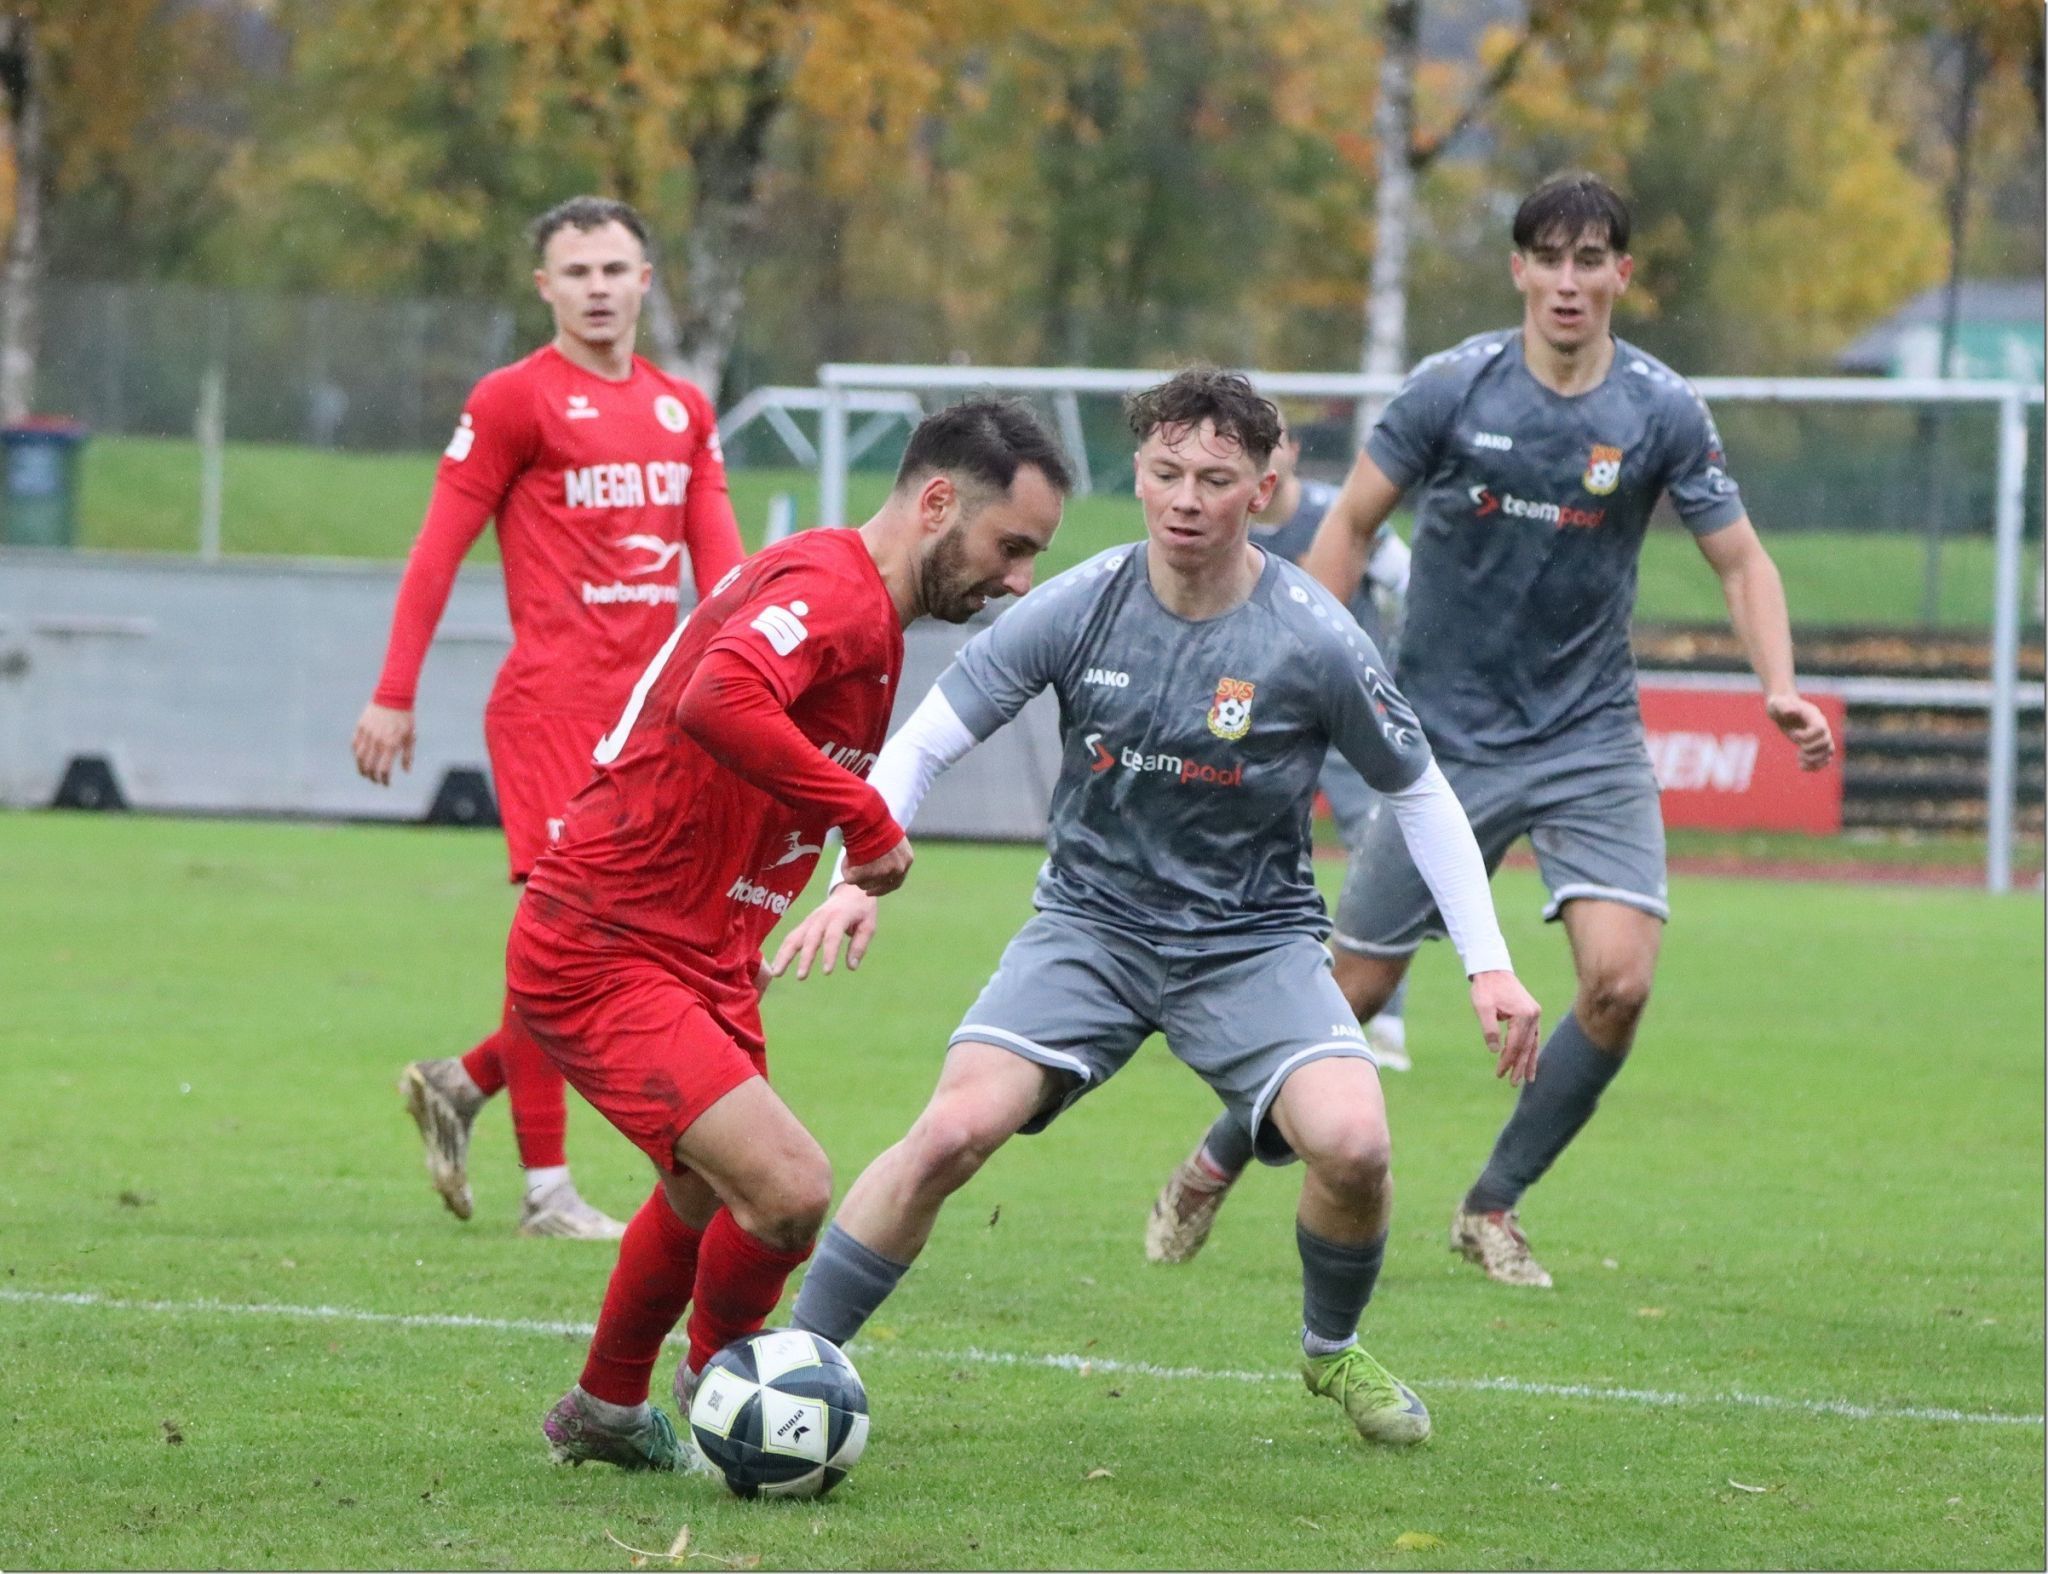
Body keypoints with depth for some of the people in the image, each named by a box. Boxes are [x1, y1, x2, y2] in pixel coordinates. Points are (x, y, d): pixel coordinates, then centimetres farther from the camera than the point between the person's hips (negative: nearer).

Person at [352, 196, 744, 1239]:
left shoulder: (683, 410, 16)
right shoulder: (514, 400, -2)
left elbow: (717, 558, 12)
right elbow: (438, 551, -2)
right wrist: (393, 696, -7)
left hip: (651, 711, 7)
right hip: (550, 706, -6)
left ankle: (461, 1086, 24)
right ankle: (546, 1189, -3)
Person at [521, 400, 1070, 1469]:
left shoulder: (866, 614, 14)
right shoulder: (832, 588, -20)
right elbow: (719, 701, -40)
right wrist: (869, 817, -30)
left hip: (702, 964, 11)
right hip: (604, 961, -11)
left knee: (709, 1199, 29)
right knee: (792, 1190, -21)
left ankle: (606, 1415, 50)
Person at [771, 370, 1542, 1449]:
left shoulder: (1311, 642, -13)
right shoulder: (1079, 608, -11)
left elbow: (1418, 793, 1)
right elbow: (923, 743, -4)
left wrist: (1487, 964, -3)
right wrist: (857, 879, -20)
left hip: (1253, 942, 0)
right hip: (1089, 925, 0)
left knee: (1352, 1144, -24)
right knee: (955, 1129, -22)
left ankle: (1332, 1350, 9)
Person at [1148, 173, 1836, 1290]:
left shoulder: (1663, 411, -6)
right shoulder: (1453, 388, -8)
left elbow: (1739, 560, 1)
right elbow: (1350, 525, 1)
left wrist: (1780, 688, -16)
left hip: (1590, 738, 1)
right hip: (1445, 736, -1)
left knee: (1619, 980, -17)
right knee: (1354, 987, 3)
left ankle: (1492, 1209, 2)